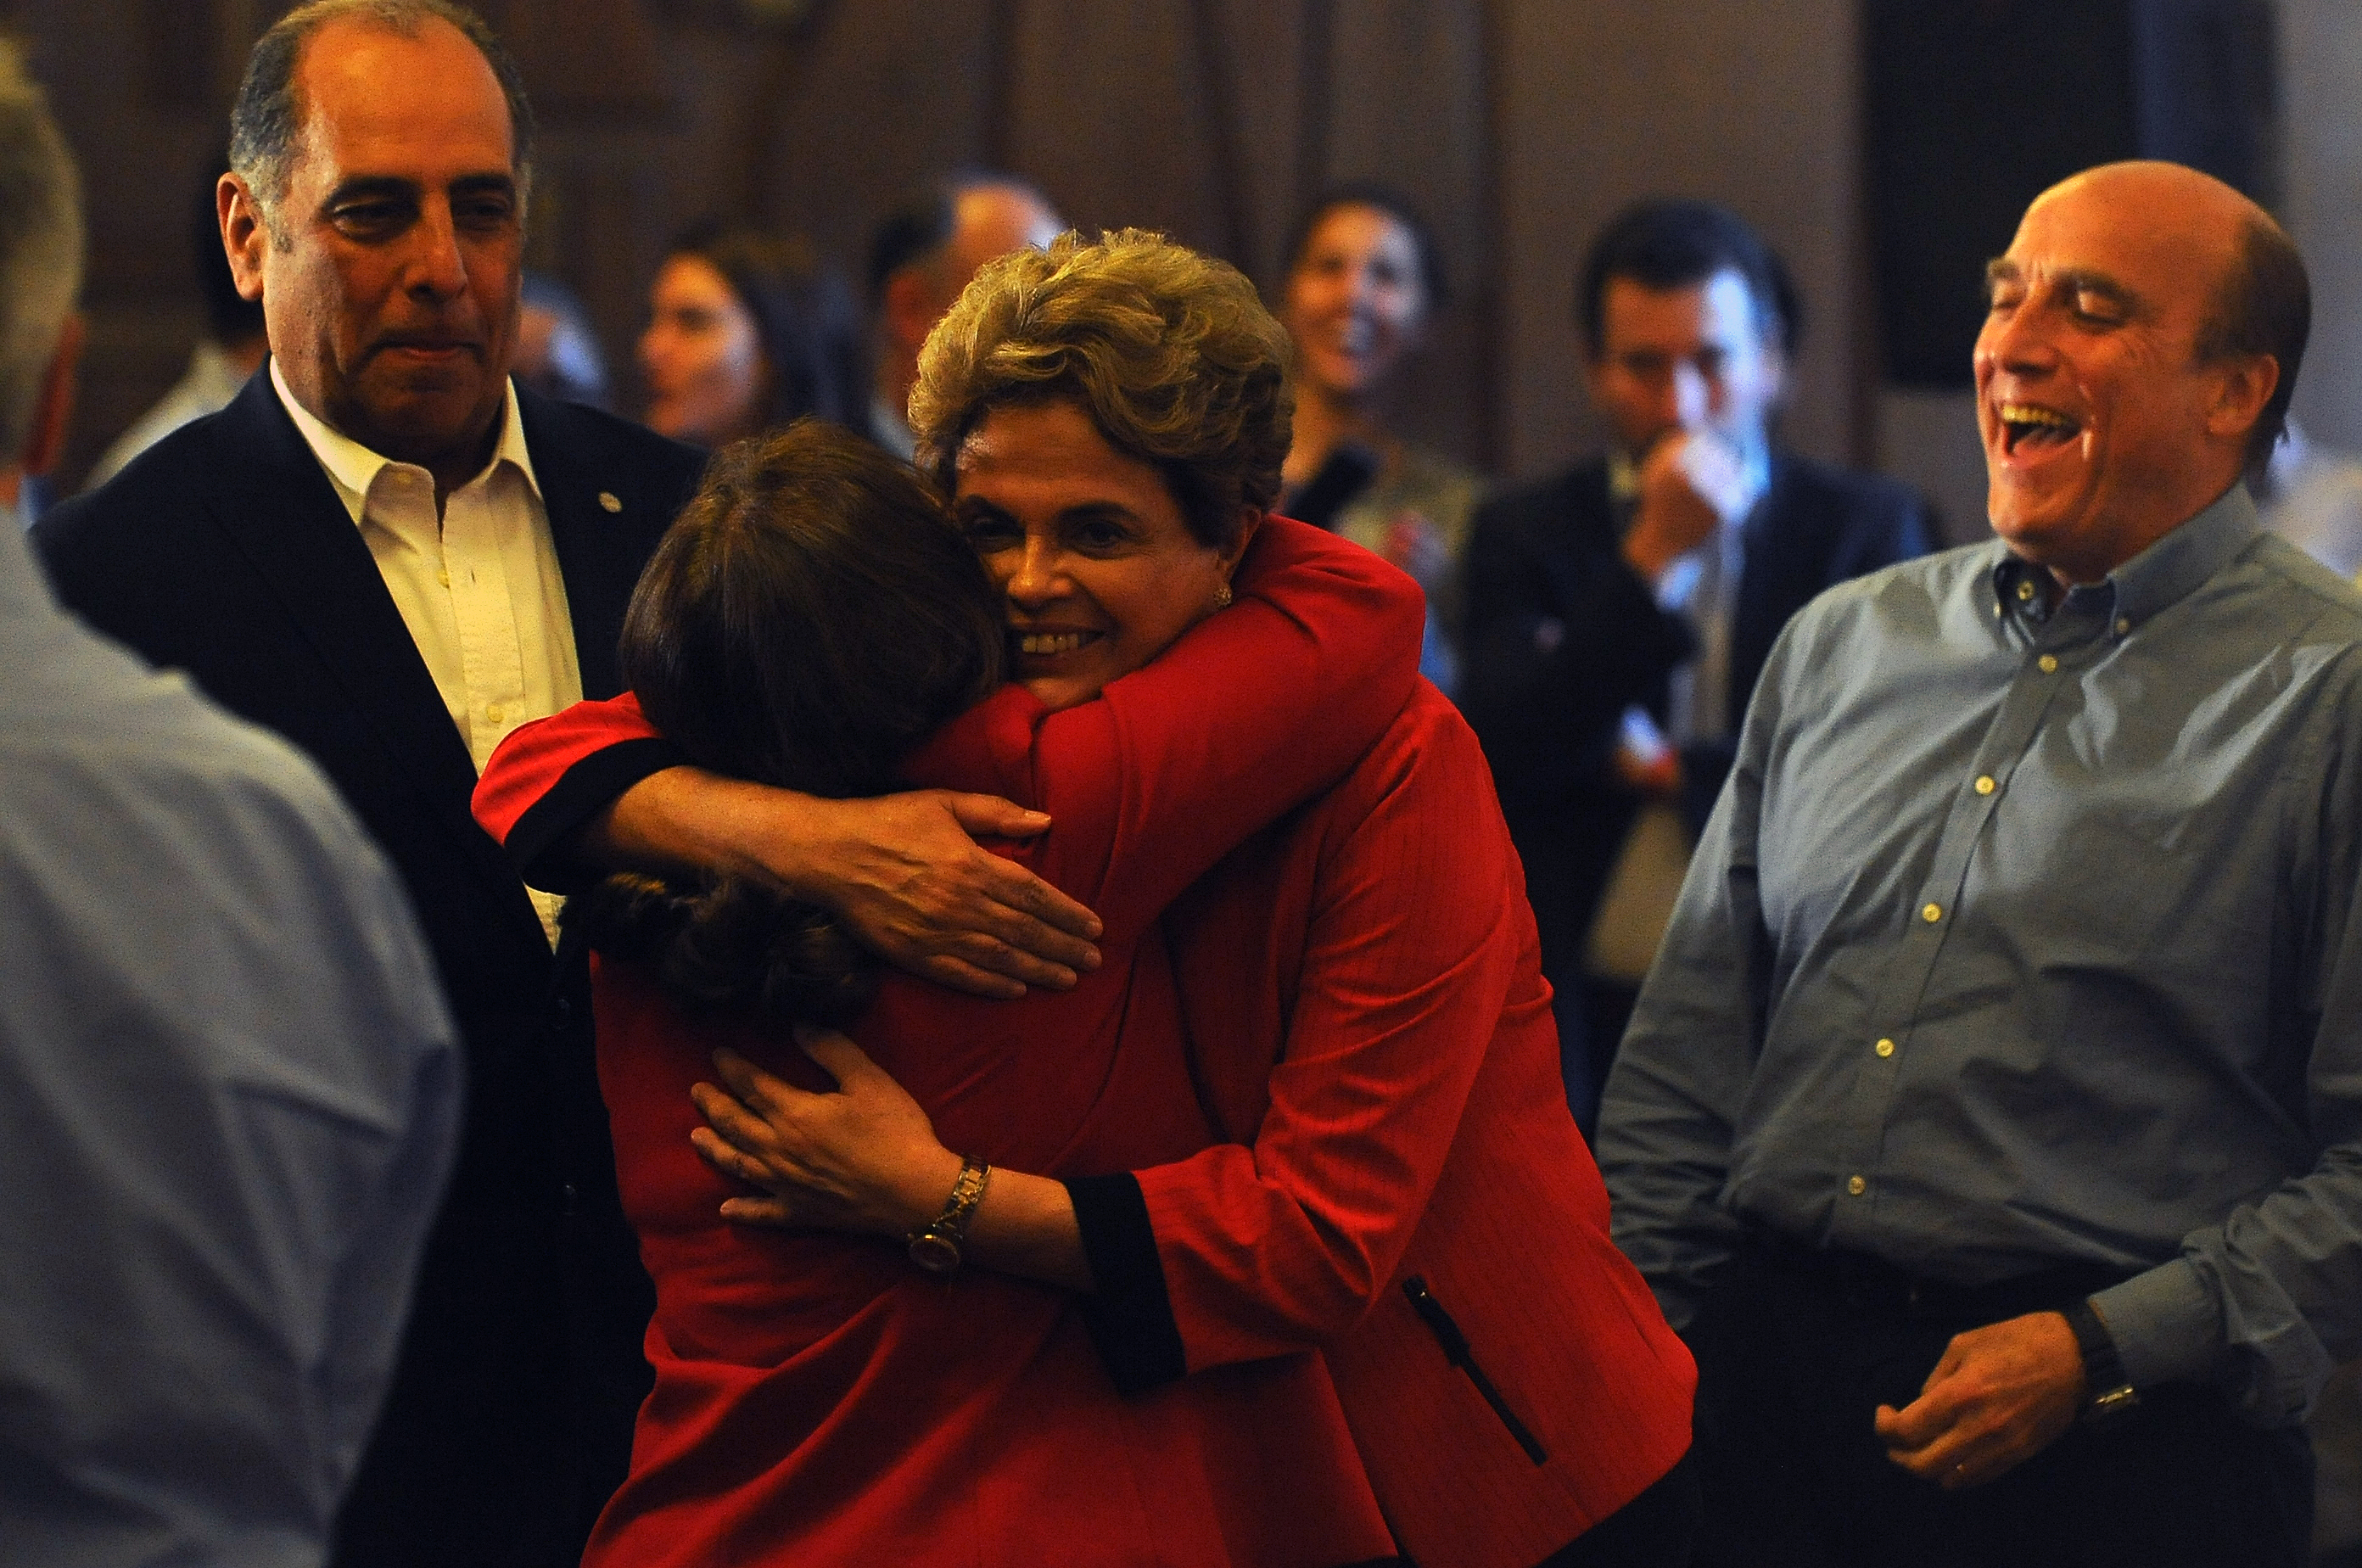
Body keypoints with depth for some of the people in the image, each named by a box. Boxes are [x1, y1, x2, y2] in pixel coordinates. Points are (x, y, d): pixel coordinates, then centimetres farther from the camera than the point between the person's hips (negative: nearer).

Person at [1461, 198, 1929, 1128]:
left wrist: (1673, 771, -1)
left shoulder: (1865, 526, 7)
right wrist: (1652, 560, -13)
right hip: (1584, 1024, 0)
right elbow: (1501, 755, -8)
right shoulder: (1526, 536, 7)